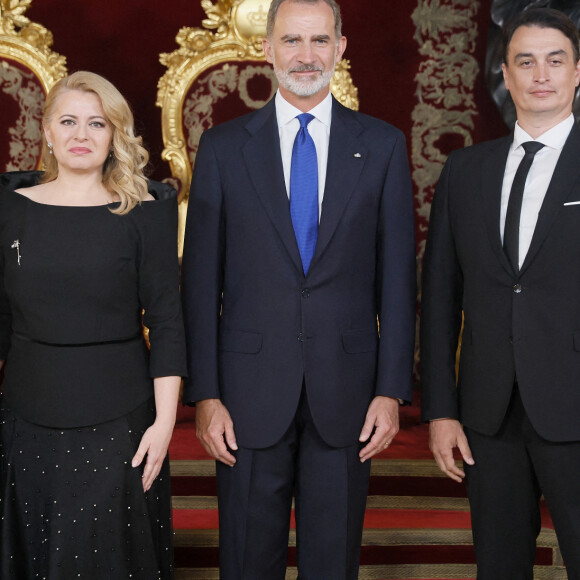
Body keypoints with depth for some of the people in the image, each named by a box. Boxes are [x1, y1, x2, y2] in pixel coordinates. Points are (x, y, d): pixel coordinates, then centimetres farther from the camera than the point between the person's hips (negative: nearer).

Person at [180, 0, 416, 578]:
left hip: (346, 389, 0)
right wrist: (204, 395, -4)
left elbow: (397, 277, 3)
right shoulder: (223, 146, 3)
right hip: (251, 391, 0)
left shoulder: (382, 146, 4)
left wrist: (392, 389, -3)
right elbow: (200, 281, 1)